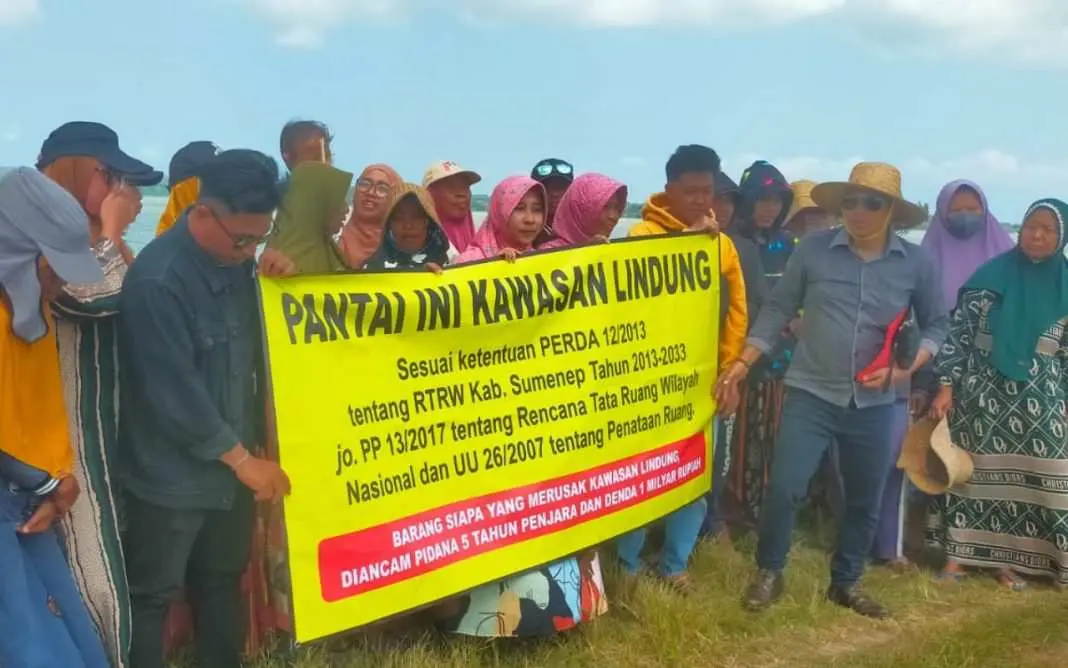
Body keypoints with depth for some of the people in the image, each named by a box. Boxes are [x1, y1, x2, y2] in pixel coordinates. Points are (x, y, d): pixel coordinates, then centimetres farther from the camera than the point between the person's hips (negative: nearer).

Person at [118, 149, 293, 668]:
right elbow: (176, 391, -23)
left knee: (223, 581, 20)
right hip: (172, 475, -7)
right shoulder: (157, 279, -24)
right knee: (151, 595, 8)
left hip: (232, 462, 8)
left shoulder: (238, 261, 1)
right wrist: (242, 458, -15)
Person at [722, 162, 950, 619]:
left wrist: (908, 367, -9)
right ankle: (768, 573, 15)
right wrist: (744, 362, -3)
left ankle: (846, 583, 33)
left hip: (874, 403, 2)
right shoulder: (813, 249, -5)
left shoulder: (916, 263, -2)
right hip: (810, 393, -2)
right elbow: (778, 309, 2)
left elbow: (936, 324, 7)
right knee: (784, 488, -9)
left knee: (865, 500, 12)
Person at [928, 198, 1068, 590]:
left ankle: (1004, 559, 15)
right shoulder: (992, 275, 0)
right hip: (983, 391, -2)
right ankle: (958, 553, 14)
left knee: (1029, 475, 3)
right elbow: (959, 332, -2)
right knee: (971, 470, 3)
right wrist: (946, 386, -8)